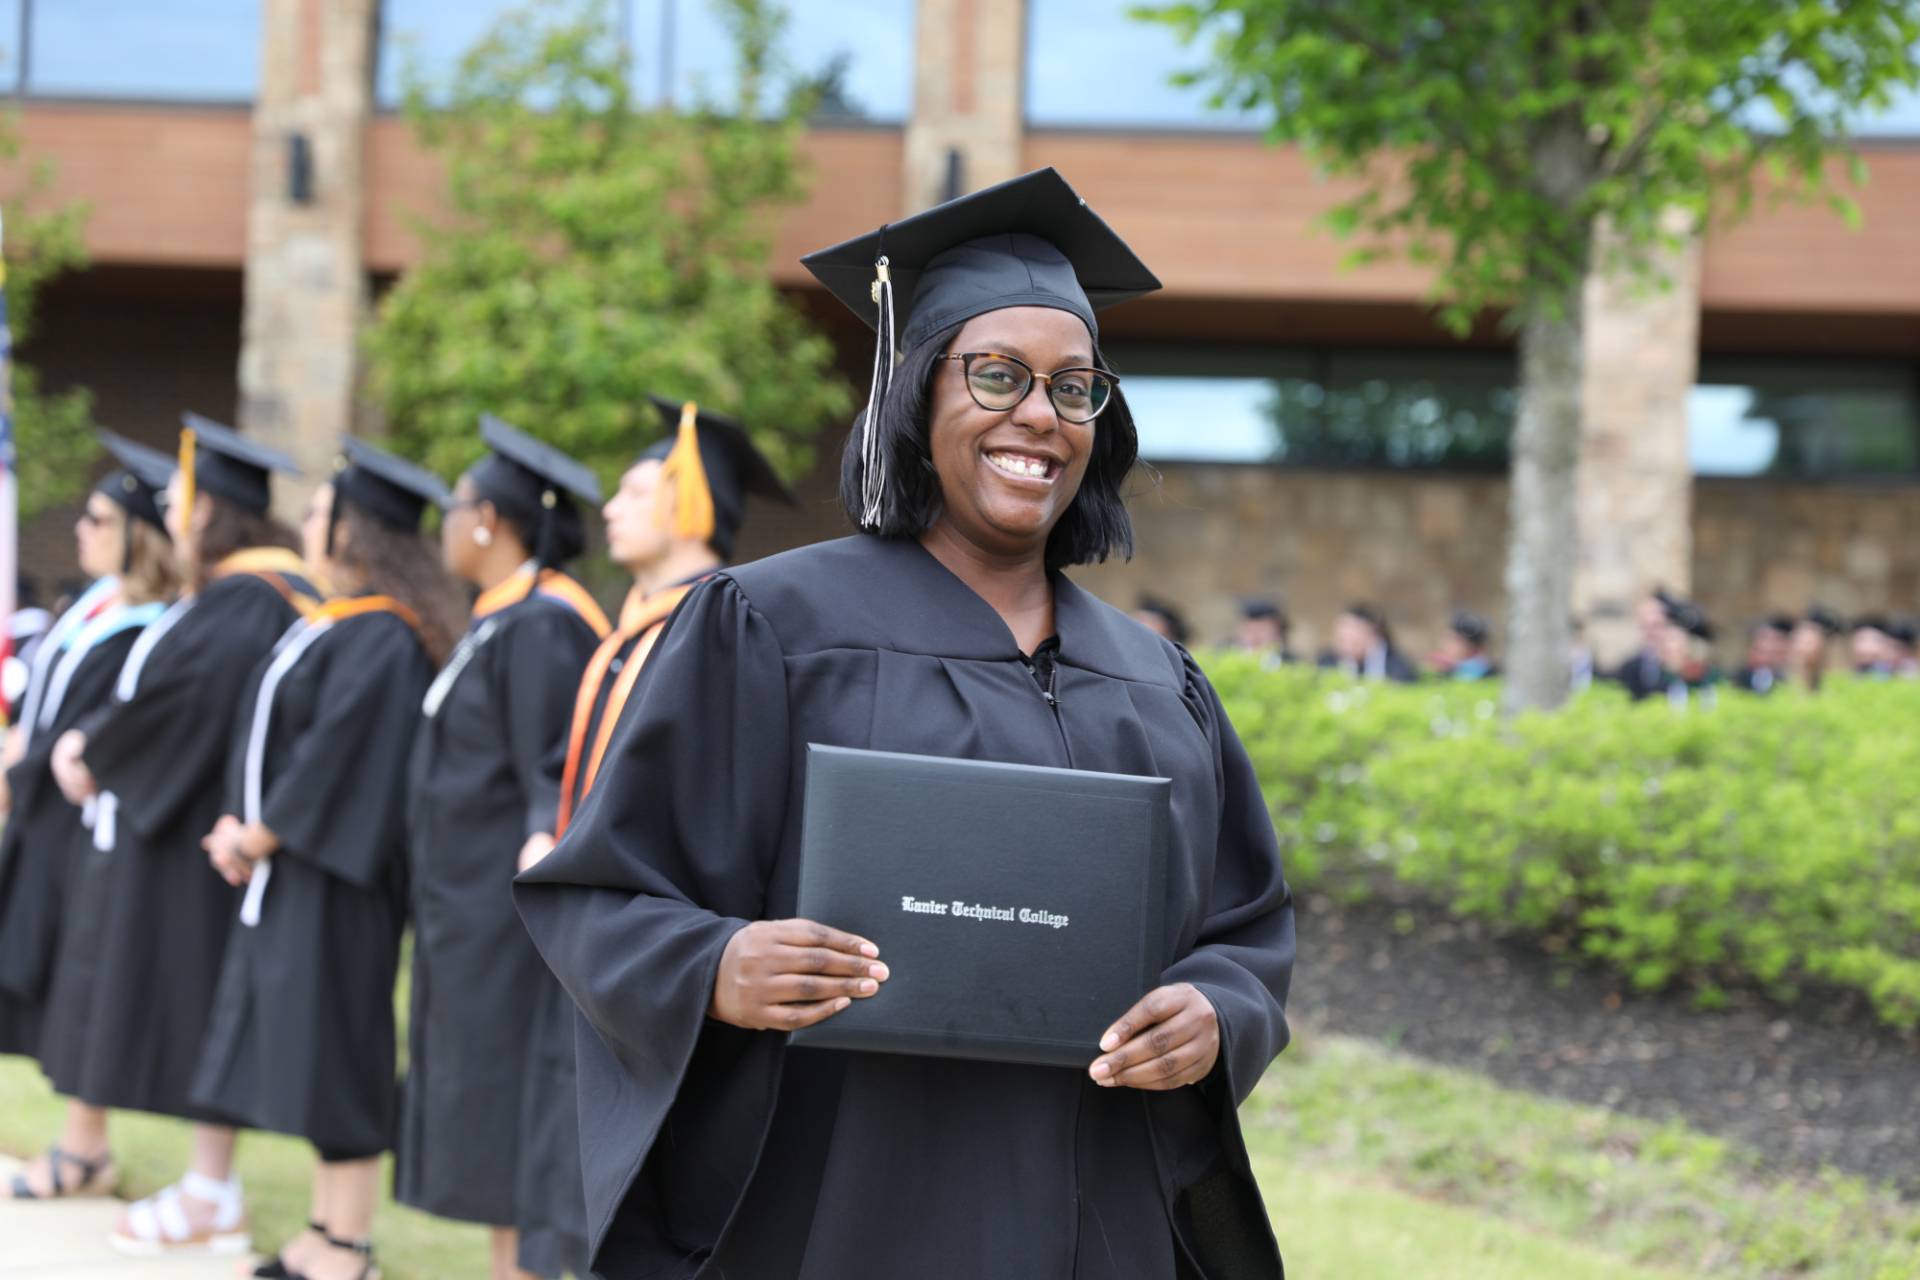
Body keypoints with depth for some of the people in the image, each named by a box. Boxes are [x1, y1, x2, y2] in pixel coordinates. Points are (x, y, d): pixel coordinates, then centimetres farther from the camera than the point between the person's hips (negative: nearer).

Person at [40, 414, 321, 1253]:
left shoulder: (249, 603, -17)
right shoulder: (218, 594, 14)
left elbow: (186, 696, -26)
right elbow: (155, 694, 17)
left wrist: (95, 754, -11)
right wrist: (92, 741, 0)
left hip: (205, 833, -10)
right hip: (172, 823, 10)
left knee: (198, 998, -5)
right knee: (193, 1013, 11)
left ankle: (212, 1199, 0)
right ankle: (209, 1185, 15)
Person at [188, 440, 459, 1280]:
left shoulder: (380, 638, -17)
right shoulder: (333, 625, 14)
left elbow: (338, 754, -22)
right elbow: (270, 734, 17)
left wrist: (262, 833, -14)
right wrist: (240, 825, 5)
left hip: (332, 878, -10)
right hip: (288, 872, 10)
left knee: (336, 1051, -5)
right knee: (307, 1053, 12)